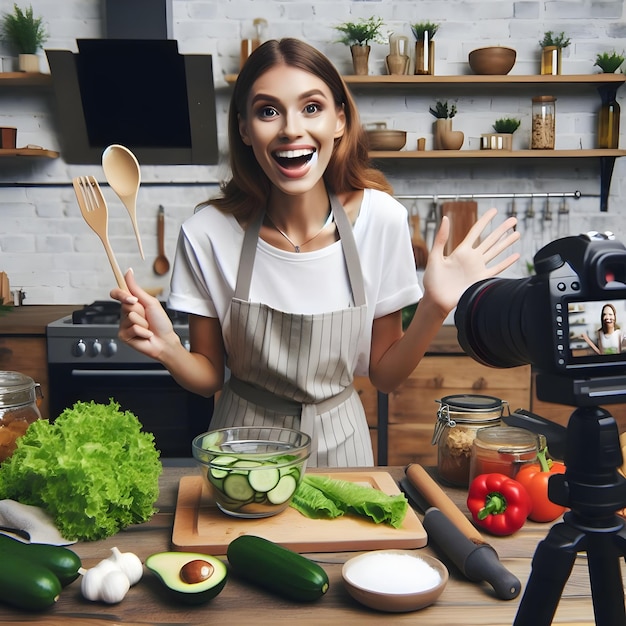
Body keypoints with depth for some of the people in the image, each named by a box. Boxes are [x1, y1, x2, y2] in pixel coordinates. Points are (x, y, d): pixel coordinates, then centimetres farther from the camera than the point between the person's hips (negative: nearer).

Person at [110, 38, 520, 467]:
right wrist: (168, 349, -26)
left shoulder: (381, 219, -16)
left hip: (339, 445, 1)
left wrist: (434, 310, -22)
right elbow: (210, 376, -7)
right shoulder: (208, 232, -18)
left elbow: (385, 374, -7)